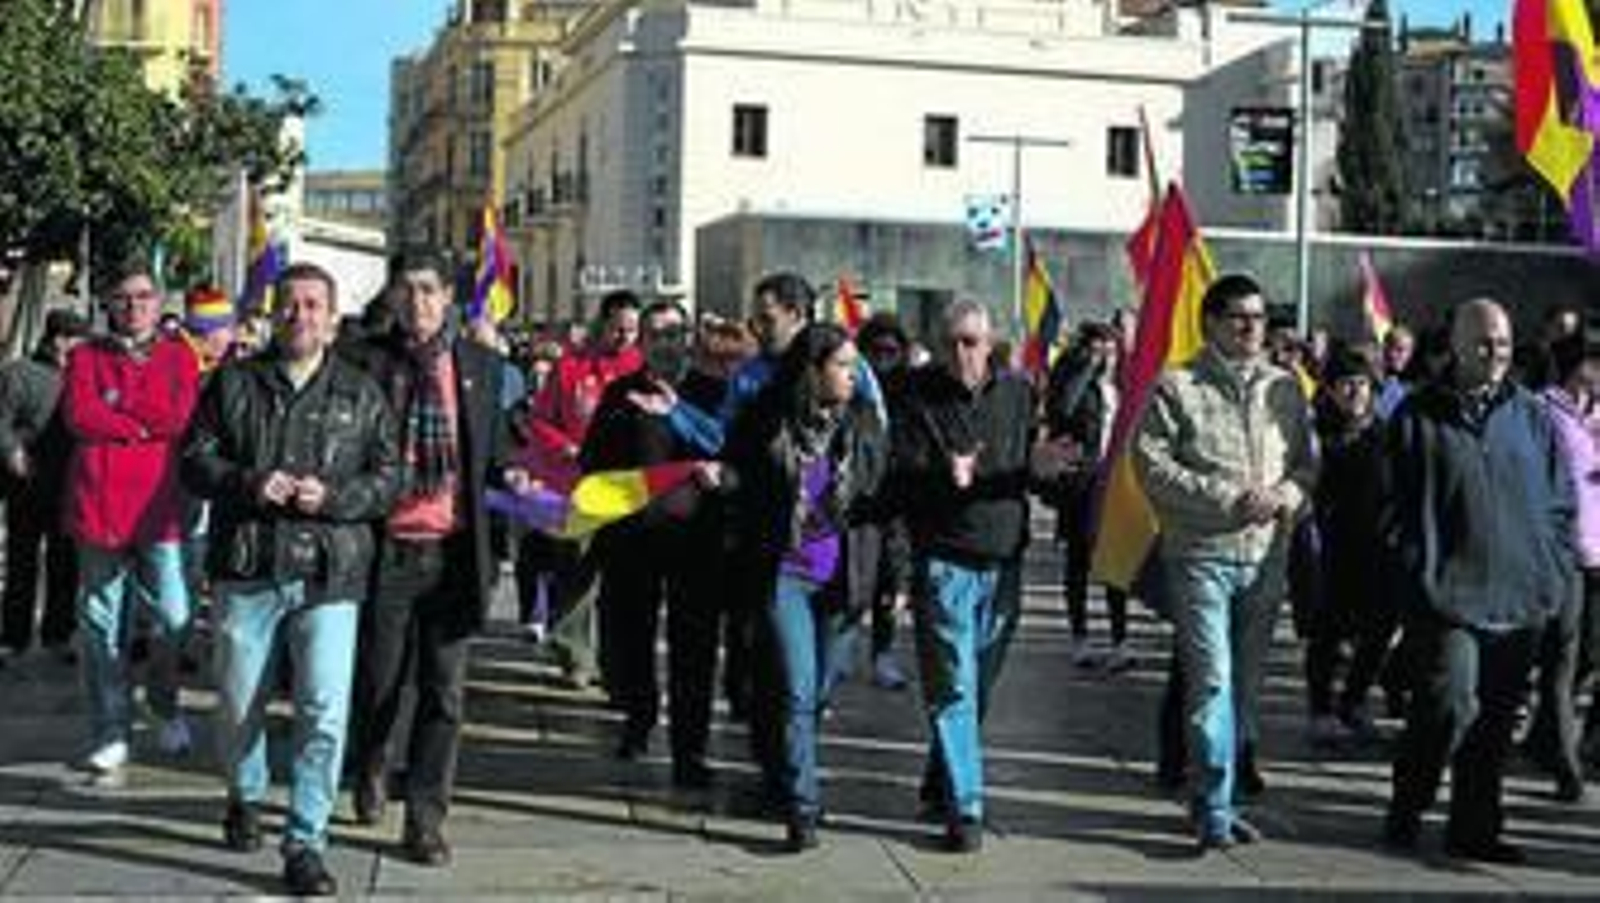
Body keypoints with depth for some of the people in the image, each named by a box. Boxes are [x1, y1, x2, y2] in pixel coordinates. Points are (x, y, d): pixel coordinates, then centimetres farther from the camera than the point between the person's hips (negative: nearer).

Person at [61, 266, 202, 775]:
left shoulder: (178, 358, 10)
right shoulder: (86, 357, 11)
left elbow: (181, 417, -7)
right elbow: (78, 416, -6)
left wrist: (115, 404, -7)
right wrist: (145, 423, -7)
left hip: (160, 506, -1)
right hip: (99, 505, 1)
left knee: (173, 619, -6)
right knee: (101, 625, 4)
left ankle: (166, 706, 21)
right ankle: (111, 733, 14)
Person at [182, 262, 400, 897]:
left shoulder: (361, 394, 8)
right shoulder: (234, 384, 9)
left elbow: (387, 479, 6)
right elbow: (195, 459, 6)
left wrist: (332, 496, -12)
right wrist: (248, 484, -11)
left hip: (329, 574, -1)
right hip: (247, 567, 1)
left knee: (324, 712, -8)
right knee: (239, 703, 13)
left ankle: (306, 845, 0)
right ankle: (245, 796, 42)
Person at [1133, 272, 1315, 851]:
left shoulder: (1285, 388, 13)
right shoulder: (1177, 387, -2)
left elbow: (1308, 462, 16)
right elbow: (1153, 466, -10)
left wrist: (1287, 494, -7)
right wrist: (1228, 498, -15)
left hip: (1266, 556, 5)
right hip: (1201, 553, -5)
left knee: (1247, 682, 11)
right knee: (1211, 680, -10)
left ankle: (1218, 795, 23)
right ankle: (1213, 808, -4)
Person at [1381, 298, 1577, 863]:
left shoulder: (1532, 418, 12)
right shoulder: (1419, 418, 1)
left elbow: (1561, 504, 16)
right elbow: (1396, 505, 1)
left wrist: (1559, 575, 7)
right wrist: (1414, 576, -7)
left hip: (1521, 600, 4)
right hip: (1447, 597, -4)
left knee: (1497, 718, 8)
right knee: (1451, 706, -10)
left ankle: (1475, 828, 19)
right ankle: (1406, 810, 11)